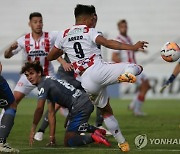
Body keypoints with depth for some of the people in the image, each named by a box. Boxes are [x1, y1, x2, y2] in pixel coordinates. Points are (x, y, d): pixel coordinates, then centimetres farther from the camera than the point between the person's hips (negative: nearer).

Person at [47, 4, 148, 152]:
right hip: (99, 69, -5)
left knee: (106, 110, 23)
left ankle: (122, 142, 21)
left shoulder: (63, 35, 18)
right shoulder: (90, 32, 5)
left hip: (86, 82, 5)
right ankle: (127, 74, -36)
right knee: (136, 68, -1)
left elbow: (50, 57, 28)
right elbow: (107, 43, -14)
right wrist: (132, 47, -20)